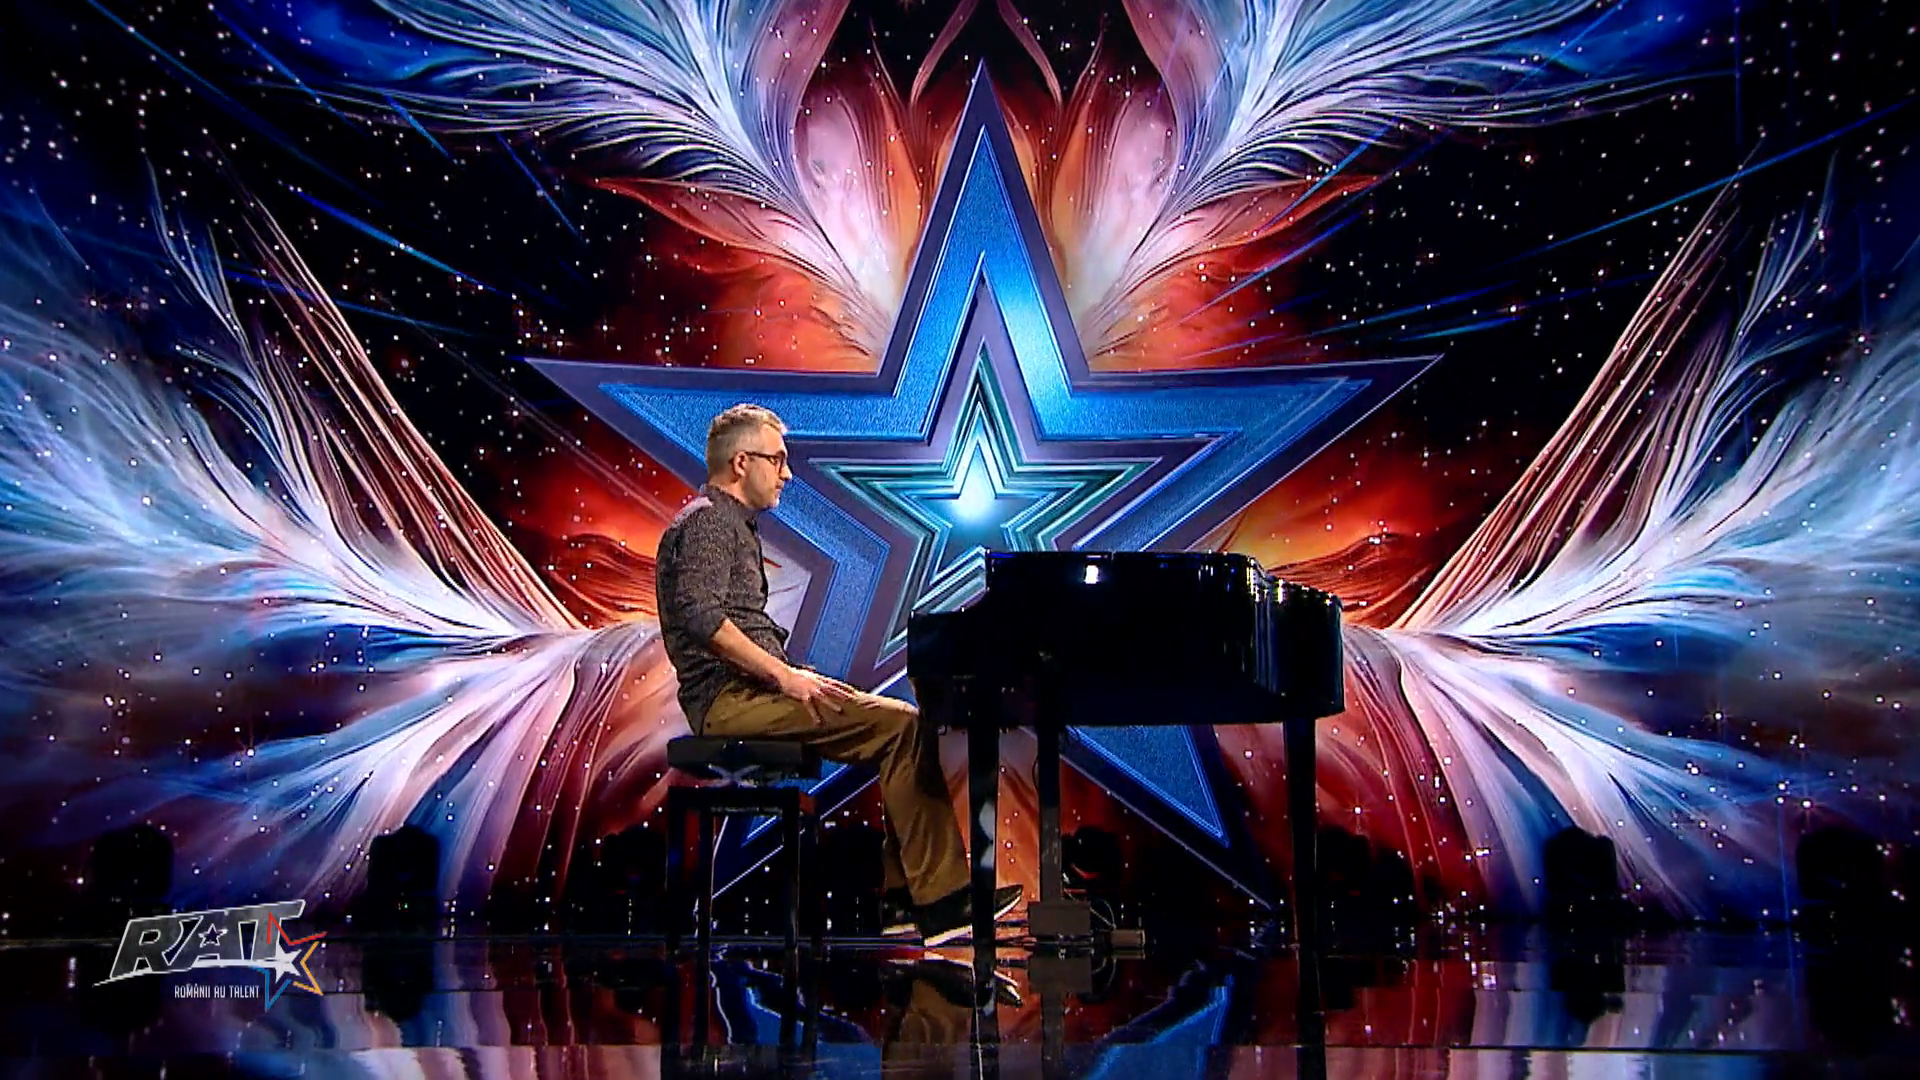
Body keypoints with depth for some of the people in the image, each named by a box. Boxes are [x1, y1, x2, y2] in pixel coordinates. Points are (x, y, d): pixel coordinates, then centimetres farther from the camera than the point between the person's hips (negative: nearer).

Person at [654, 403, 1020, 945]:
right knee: (902, 724, -20)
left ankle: (900, 895, -4)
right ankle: (940, 900, -20)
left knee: (901, 726, 2)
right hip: (729, 698, -10)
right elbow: (702, 616, -23)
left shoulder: (733, 524, 26)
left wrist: (795, 675, 13)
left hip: (750, 690, 10)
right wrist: (782, 675, -22)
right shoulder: (707, 521, -7)